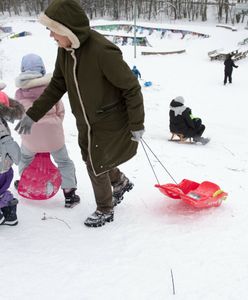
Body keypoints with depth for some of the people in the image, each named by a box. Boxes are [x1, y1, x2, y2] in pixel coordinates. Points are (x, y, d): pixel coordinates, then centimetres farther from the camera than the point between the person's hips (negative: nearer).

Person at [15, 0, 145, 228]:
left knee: (96, 167, 6)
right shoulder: (65, 50, -8)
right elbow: (57, 86, 5)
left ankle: (105, 211, 33)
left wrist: (137, 125, -16)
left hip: (109, 123, -7)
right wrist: (32, 114, 2)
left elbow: (131, 88, -23)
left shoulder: (102, 51, -32)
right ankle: (121, 183, 51)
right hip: (85, 123, 7)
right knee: (93, 161, 22)